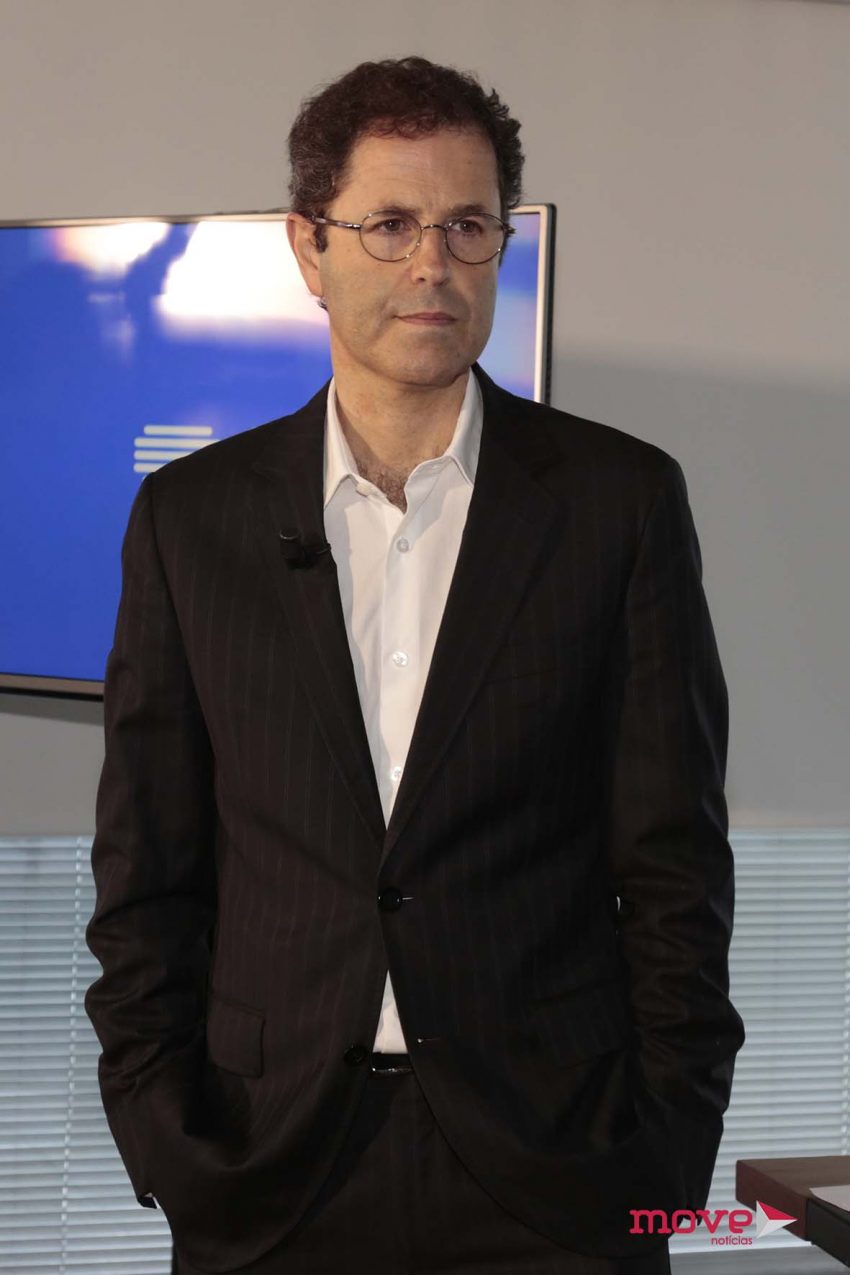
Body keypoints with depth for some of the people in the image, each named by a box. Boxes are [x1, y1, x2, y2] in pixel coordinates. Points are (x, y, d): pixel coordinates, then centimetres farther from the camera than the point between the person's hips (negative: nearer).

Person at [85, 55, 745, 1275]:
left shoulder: (623, 498, 2)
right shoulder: (192, 515, 5)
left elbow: (674, 861, 1)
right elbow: (145, 868, 6)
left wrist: (665, 1153, -4)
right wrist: (164, 1139, -3)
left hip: (550, 1173, -1)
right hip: (268, 1175, 1)